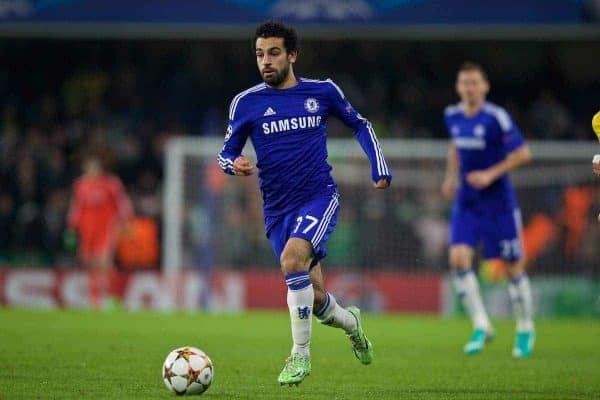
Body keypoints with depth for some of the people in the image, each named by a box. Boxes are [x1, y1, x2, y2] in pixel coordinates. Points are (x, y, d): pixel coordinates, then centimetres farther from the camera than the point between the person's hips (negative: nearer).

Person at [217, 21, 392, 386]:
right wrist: (234, 164, -16)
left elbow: (360, 125, 16)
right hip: (278, 209, 2)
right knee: (315, 300, 4)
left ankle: (300, 355, -18)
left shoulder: (323, 92, 1)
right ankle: (350, 322, 41)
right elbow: (226, 153, 8)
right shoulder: (247, 103, 0)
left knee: (292, 259, -30)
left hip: (320, 196, -2)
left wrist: (380, 167, 5)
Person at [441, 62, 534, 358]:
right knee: (459, 259, -15)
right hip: (466, 202, 4)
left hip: (498, 202, -4)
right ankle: (481, 326, -6)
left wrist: (491, 174, -19)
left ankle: (525, 329, 23)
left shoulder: (497, 118, -15)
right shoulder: (452, 115, 3)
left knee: (513, 267, 3)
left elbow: (523, 153, -12)